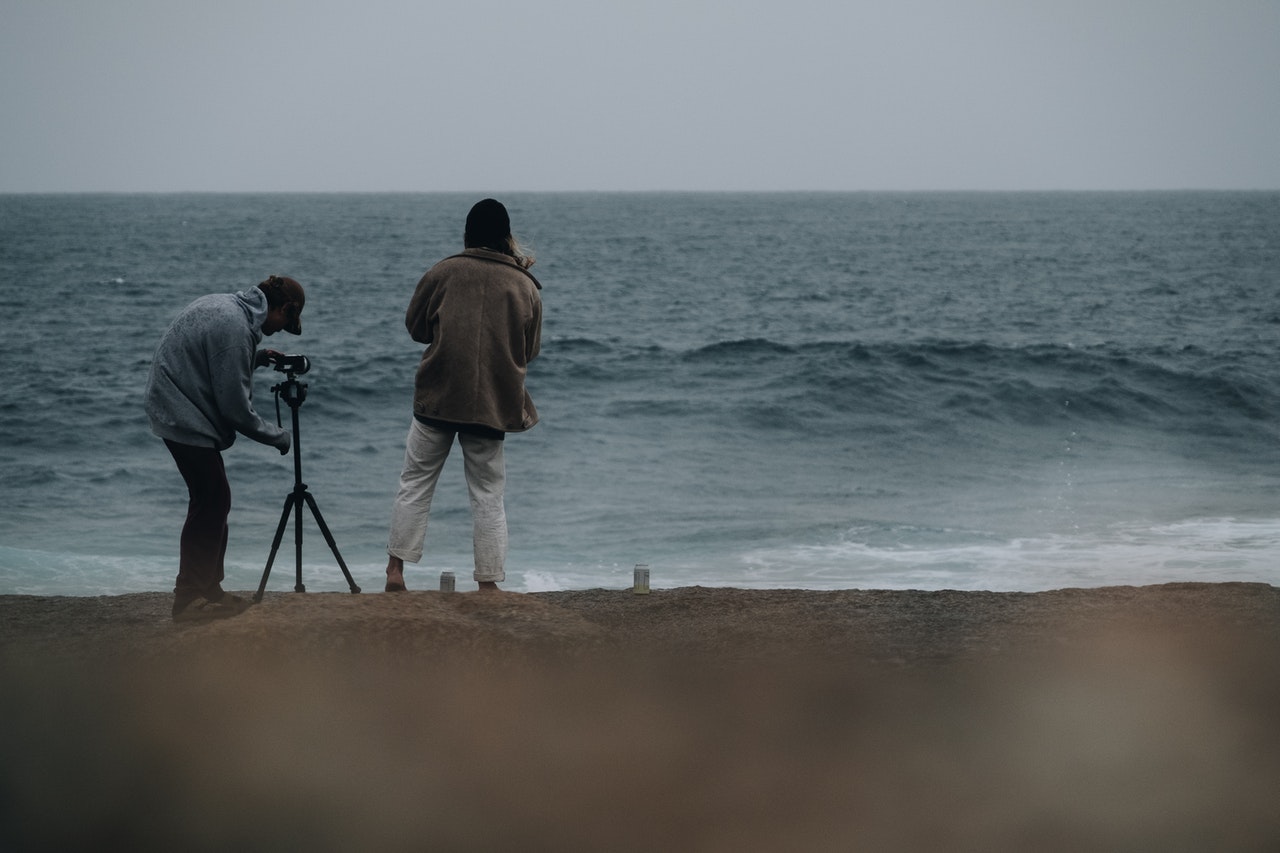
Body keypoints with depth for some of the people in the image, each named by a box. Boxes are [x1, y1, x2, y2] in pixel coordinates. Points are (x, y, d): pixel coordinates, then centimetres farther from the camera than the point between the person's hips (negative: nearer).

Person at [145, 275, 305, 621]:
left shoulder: (225, 306, 8)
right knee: (211, 502, -9)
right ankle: (189, 599, -7)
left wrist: (258, 358, 13)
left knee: (213, 502, 13)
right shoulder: (234, 326, -23)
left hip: (177, 411, 10)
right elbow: (235, 407, -20)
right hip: (187, 419, -10)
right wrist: (279, 437, -7)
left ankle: (208, 590, 19)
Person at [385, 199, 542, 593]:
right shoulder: (525, 286, 2)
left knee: (416, 484, 10)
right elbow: (530, 351, 11)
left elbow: (415, 327, 10)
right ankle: (489, 583, 4)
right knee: (488, 496, 7)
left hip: (437, 398, -1)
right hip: (494, 404, 1)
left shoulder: (443, 273, -1)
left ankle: (395, 570, 6)